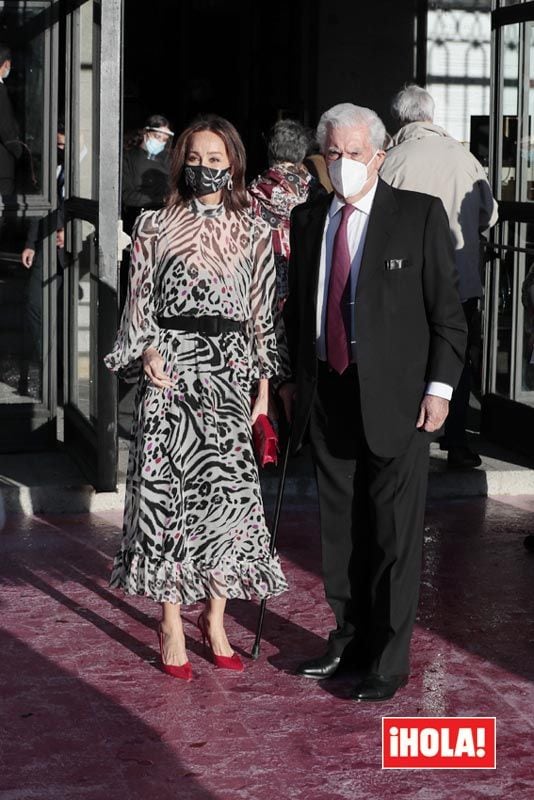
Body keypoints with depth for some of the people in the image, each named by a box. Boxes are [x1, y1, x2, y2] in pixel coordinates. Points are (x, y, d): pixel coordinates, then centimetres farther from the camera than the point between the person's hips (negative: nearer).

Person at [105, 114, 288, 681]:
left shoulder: (254, 233, 8)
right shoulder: (155, 227, 5)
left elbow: (262, 313, 9)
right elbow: (139, 303, 7)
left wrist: (264, 387, 7)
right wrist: (147, 352, -11)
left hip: (229, 369, 1)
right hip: (170, 366, -1)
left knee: (233, 491, -5)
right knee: (167, 488, -2)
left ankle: (215, 619, 11)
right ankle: (171, 624, 9)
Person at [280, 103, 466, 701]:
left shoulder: (420, 215, -4)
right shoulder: (308, 219, 10)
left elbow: (447, 311, -5)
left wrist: (439, 388, -10)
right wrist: (292, 378, 13)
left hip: (394, 397, -5)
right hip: (326, 394, 5)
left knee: (394, 531, 0)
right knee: (339, 525, 13)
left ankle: (389, 659, 10)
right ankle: (348, 637, 28)